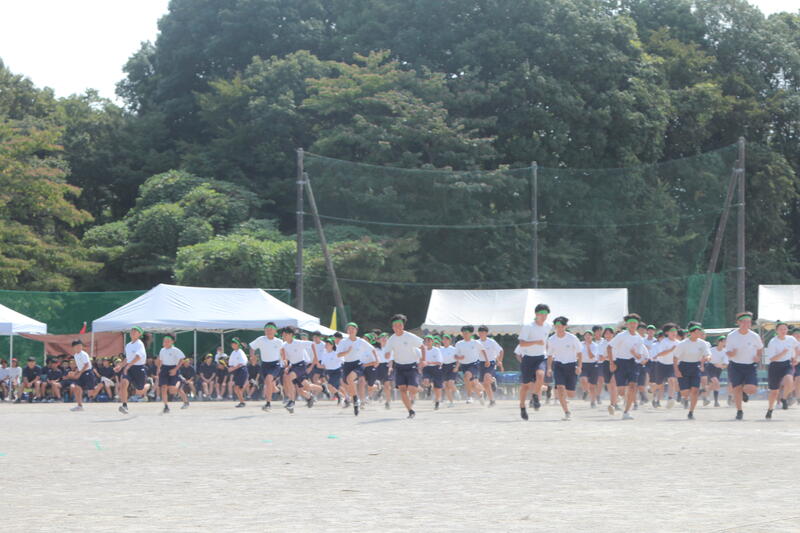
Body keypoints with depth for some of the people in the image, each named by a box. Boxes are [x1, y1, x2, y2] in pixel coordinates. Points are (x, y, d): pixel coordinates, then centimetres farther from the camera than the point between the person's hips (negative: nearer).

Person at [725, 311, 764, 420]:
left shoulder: (754, 336, -2)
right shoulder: (731, 336, -5)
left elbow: (760, 348, 16)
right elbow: (727, 352, -1)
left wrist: (758, 357, -3)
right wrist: (732, 353, -24)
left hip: (750, 366, 0)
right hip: (735, 366, 0)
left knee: (752, 389, -13)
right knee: (737, 389, -2)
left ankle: (744, 391, 25)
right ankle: (739, 411, 17)